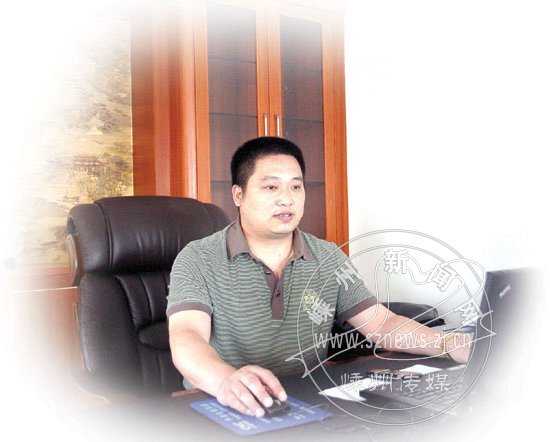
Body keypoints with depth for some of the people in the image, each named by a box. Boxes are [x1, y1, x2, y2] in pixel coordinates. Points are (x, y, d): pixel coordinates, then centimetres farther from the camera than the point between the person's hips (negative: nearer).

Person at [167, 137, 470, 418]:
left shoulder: (330, 259, 7)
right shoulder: (198, 260, -7)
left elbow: (381, 324, 4)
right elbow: (186, 337, -21)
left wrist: (449, 345, -14)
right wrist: (226, 380, -43)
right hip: (224, 413, -3)